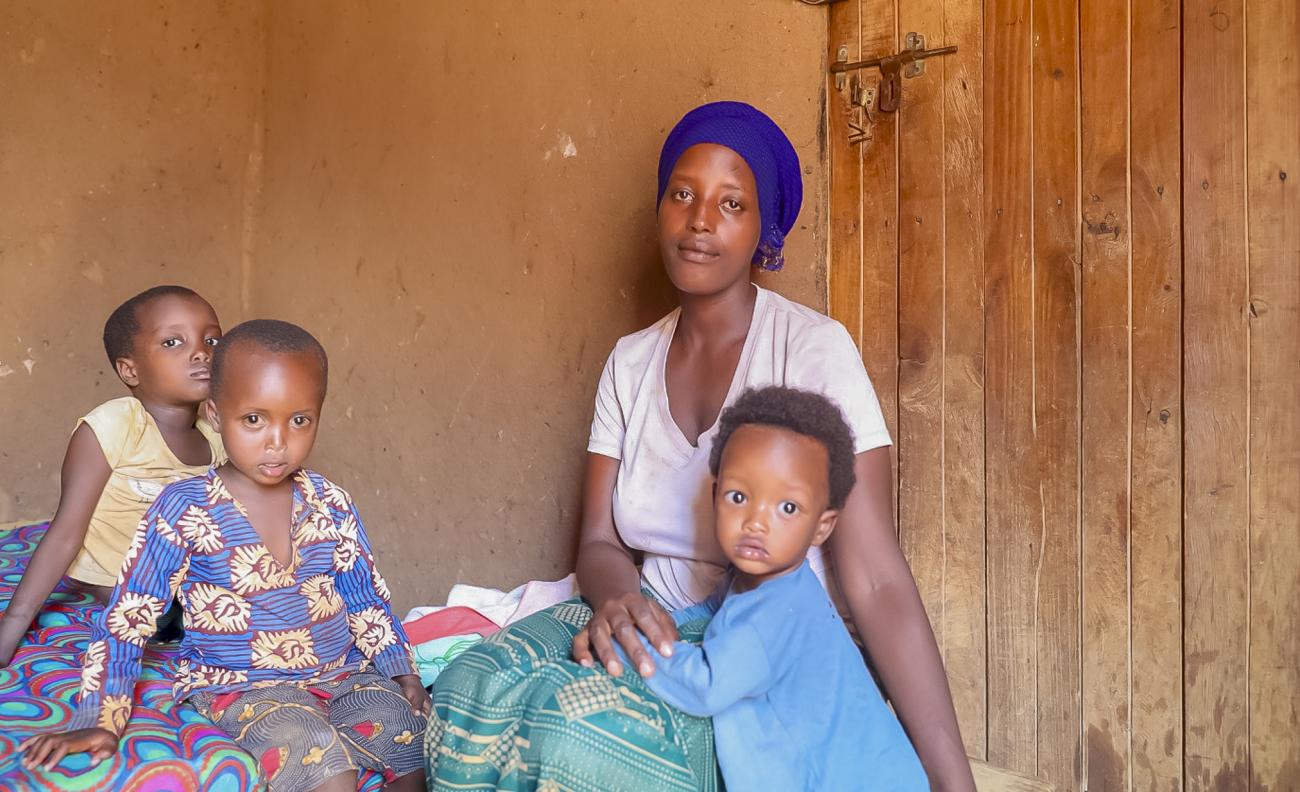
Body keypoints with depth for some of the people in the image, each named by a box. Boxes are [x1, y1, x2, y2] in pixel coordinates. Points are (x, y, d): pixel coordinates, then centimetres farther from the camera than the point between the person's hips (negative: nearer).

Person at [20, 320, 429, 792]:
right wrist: (99, 721, -6)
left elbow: (366, 597, 11)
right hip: (242, 686, -4)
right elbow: (126, 619, -4)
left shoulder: (331, 504, 1)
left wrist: (401, 671, 1)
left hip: (342, 671, 5)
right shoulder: (184, 510, -9)